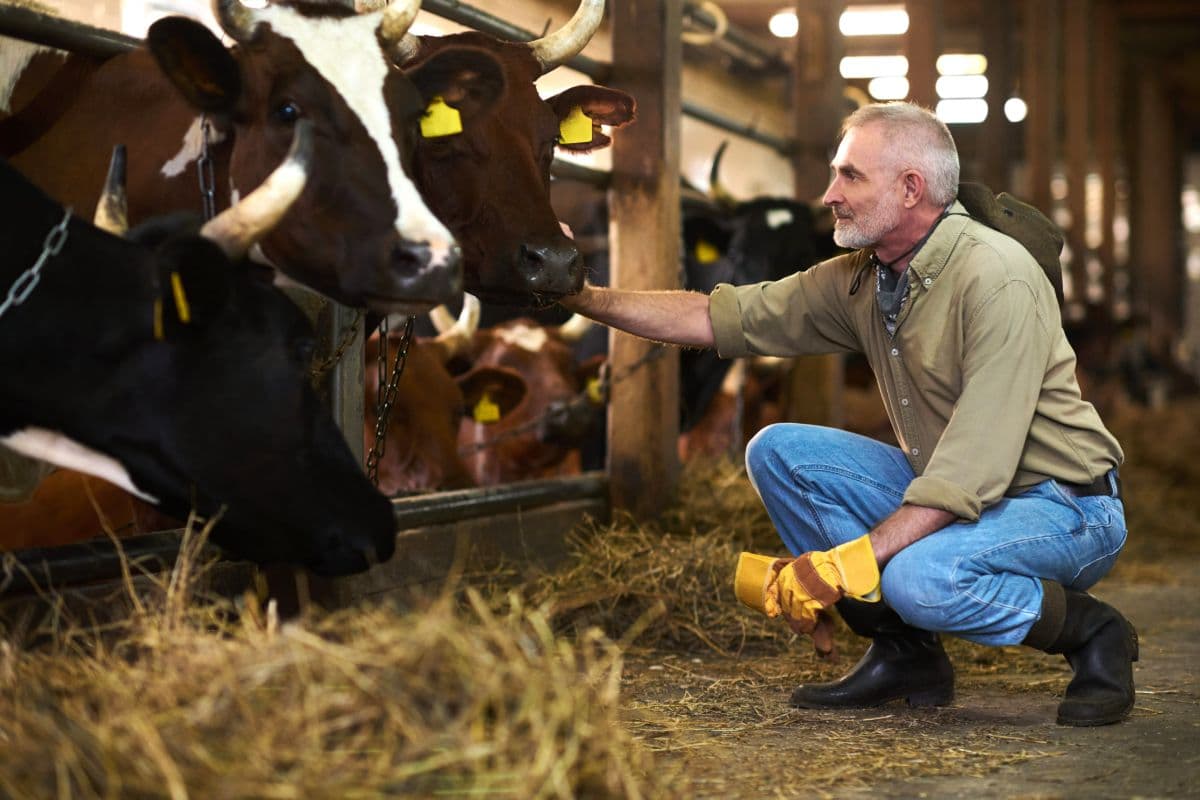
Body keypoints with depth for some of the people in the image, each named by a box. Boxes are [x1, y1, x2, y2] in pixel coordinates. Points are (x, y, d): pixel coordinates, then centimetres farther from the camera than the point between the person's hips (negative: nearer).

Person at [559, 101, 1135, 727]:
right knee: (777, 451, -4)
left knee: (915, 577, -36)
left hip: (1061, 507, -8)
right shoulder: (858, 281, 0)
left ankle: (1091, 632, -7)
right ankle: (905, 654, 2)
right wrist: (586, 297, -2)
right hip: (948, 498, 8)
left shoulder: (997, 280, -24)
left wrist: (845, 563, -32)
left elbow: (974, 471, -30)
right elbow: (719, 318, 6)